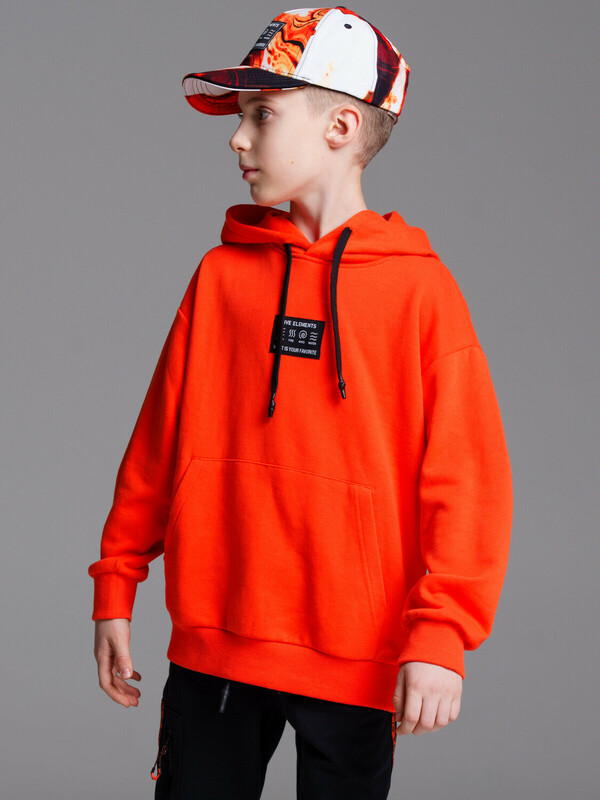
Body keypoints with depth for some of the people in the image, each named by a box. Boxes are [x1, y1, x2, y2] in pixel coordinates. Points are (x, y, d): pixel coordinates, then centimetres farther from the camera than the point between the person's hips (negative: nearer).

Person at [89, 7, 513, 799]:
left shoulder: (418, 286, -4)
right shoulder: (221, 274, 6)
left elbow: (467, 478, -8)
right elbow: (159, 443, 10)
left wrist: (441, 637, -14)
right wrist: (116, 588, 9)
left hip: (356, 657, -3)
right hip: (213, 644, 3)